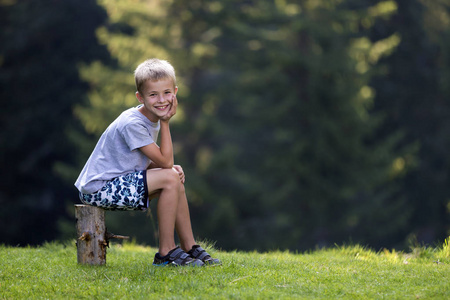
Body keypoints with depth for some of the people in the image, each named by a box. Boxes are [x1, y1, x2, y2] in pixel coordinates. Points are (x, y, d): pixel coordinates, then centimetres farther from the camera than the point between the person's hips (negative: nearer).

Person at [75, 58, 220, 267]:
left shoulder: (150, 118, 6)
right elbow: (165, 161, -20)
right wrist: (165, 123, -15)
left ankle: (189, 247, 16)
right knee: (169, 178, -19)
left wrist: (172, 168, -8)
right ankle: (166, 253, -11)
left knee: (176, 179, 12)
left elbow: (148, 162, 11)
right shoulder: (132, 123, -23)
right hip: (97, 190, -10)